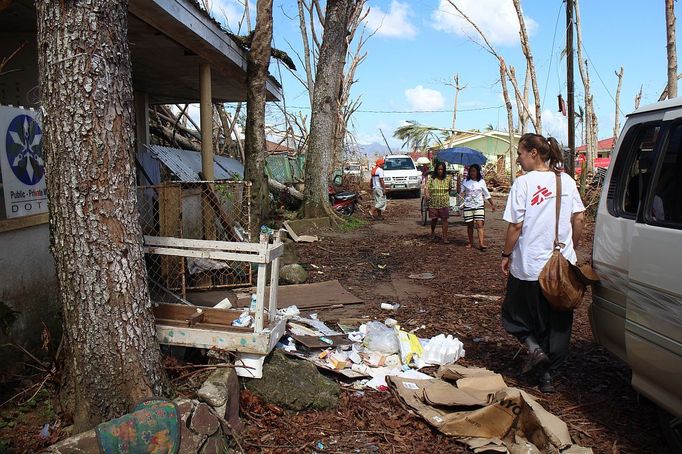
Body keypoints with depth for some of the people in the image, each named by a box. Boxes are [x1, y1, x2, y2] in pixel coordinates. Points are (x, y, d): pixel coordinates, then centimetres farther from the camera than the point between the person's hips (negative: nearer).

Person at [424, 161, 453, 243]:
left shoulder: (448, 178, 0)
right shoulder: (431, 178, -5)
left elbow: (450, 188, 15)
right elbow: (426, 186, -16)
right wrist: (427, 194, -34)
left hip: (444, 203, 0)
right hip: (433, 203, 0)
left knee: (444, 220, -1)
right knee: (434, 219, 12)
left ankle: (445, 237, 3)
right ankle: (432, 232, 39)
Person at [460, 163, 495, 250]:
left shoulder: (481, 182, 5)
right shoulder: (466, 181, 6)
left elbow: (486, 194, 10)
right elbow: (462, 192, 7)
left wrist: (492, 204, 11)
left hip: (479, 206, -1)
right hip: (468, 206, 1)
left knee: (479, 224, -10)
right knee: (470, 225, 5)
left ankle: (481, 243, -17)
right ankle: (470, 242, 17)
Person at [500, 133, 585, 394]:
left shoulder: (524, 183, -12)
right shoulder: (567, 181, 3)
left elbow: (516, 226, -12)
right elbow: (578, 220, 6)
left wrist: (506, 255, -1)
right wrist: (571, 249, 19)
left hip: (529, 266, -5)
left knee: (514, 314, 17)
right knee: (558, 322, 15)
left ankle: (534, 348, -4)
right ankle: (548, 374, 19)